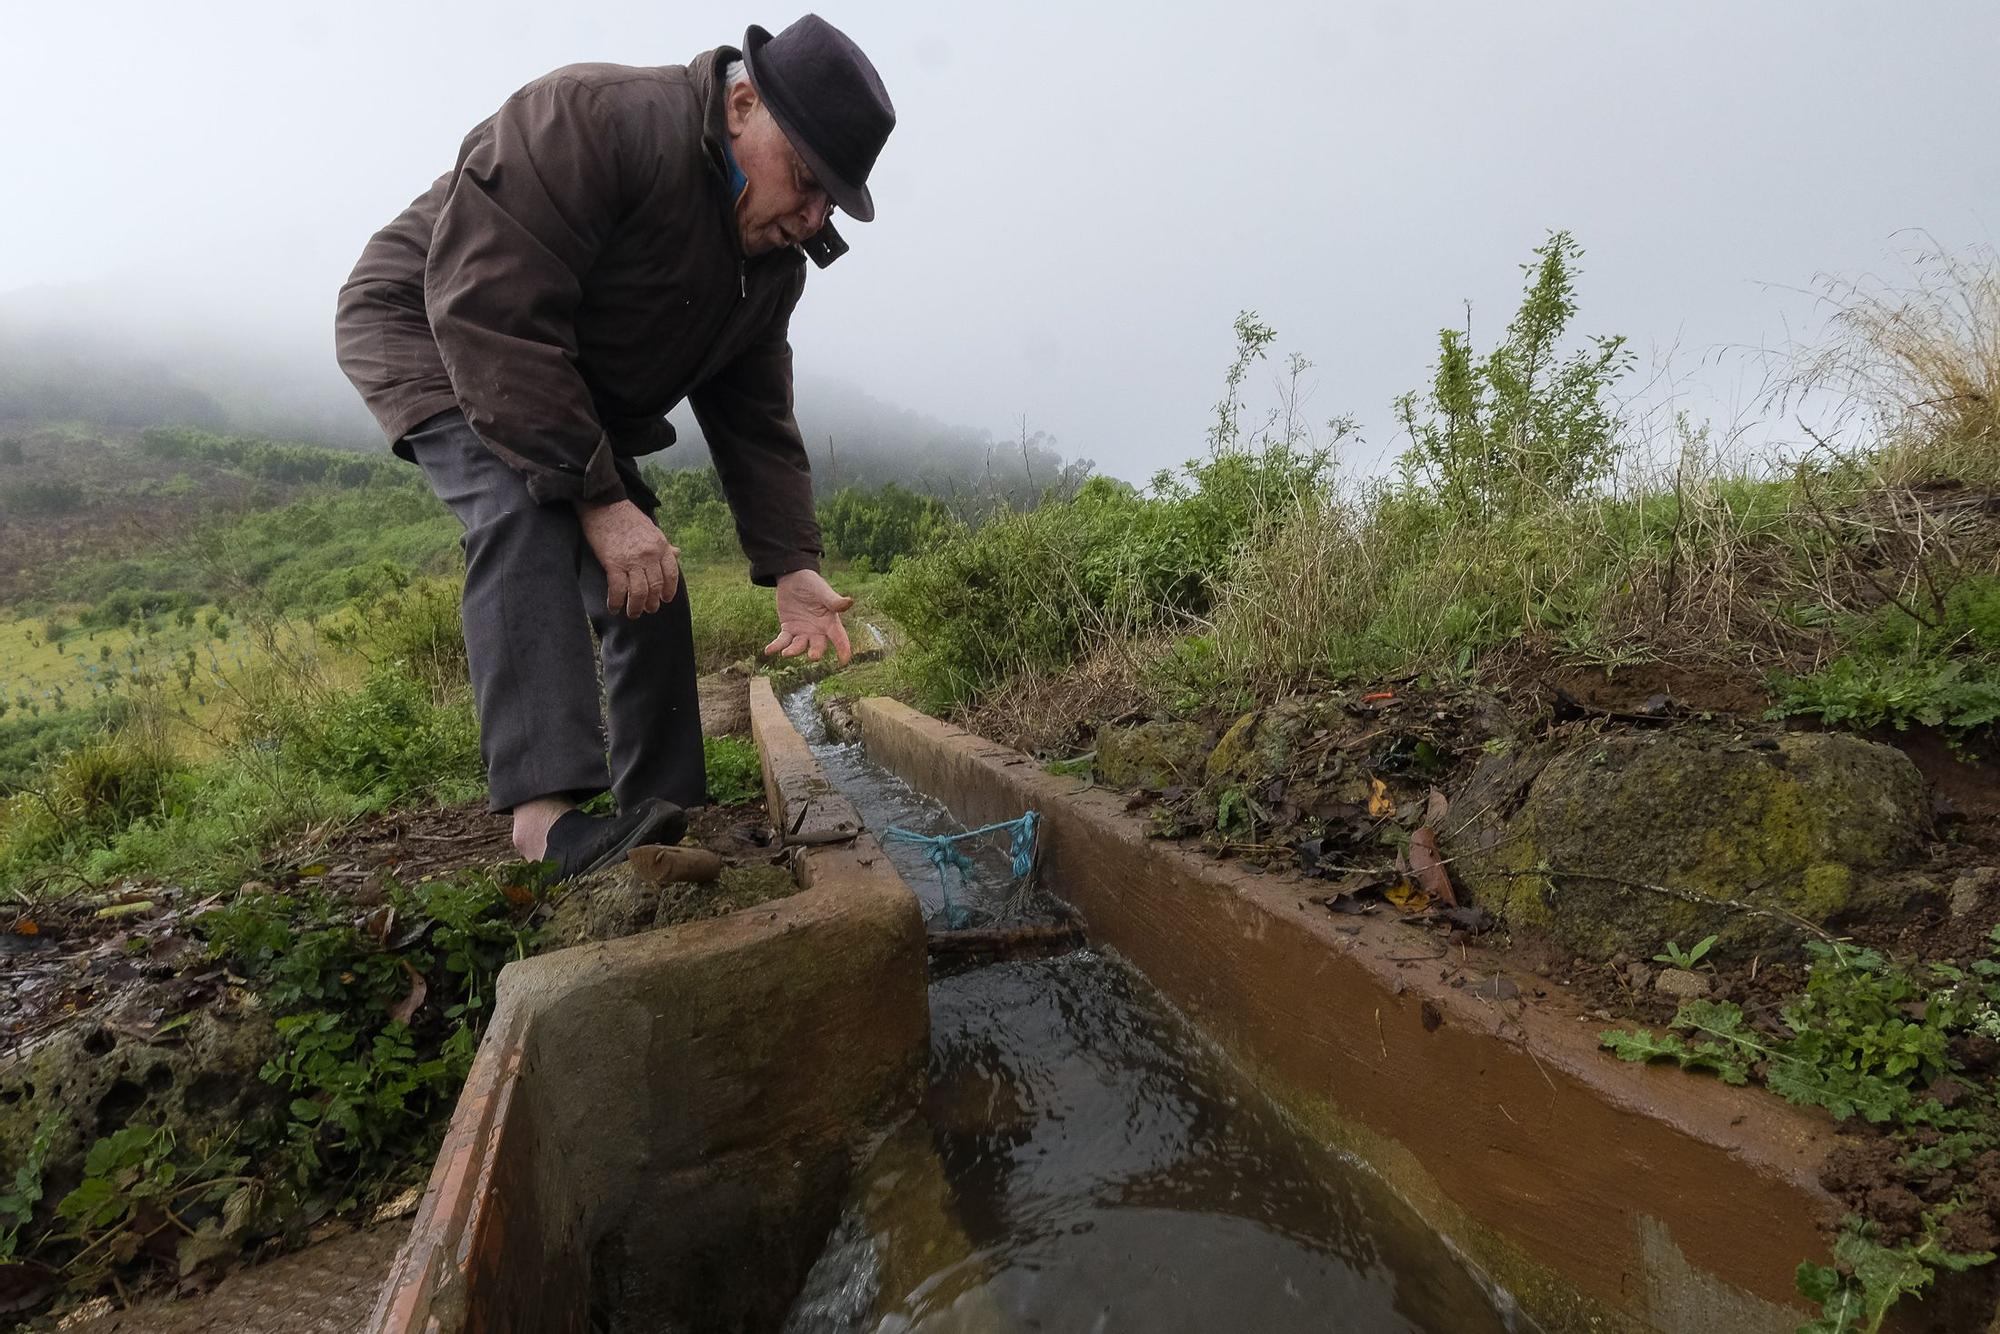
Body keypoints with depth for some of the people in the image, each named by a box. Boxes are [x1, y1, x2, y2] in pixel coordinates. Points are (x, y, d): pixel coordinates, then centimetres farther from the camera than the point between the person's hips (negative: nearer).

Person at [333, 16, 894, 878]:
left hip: (580, 400, 7)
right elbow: (488, 311, -36)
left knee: (648, 583, -3)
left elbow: (755, 421, -4)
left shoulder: (772, 259, -5)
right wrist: (600, 496, -37)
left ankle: (659, 826, 6)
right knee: (526, 516, -34)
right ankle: (547, 808, -38)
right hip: (428, 332, -7)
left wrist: (792, 568, -15)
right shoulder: (595, 122, -30)